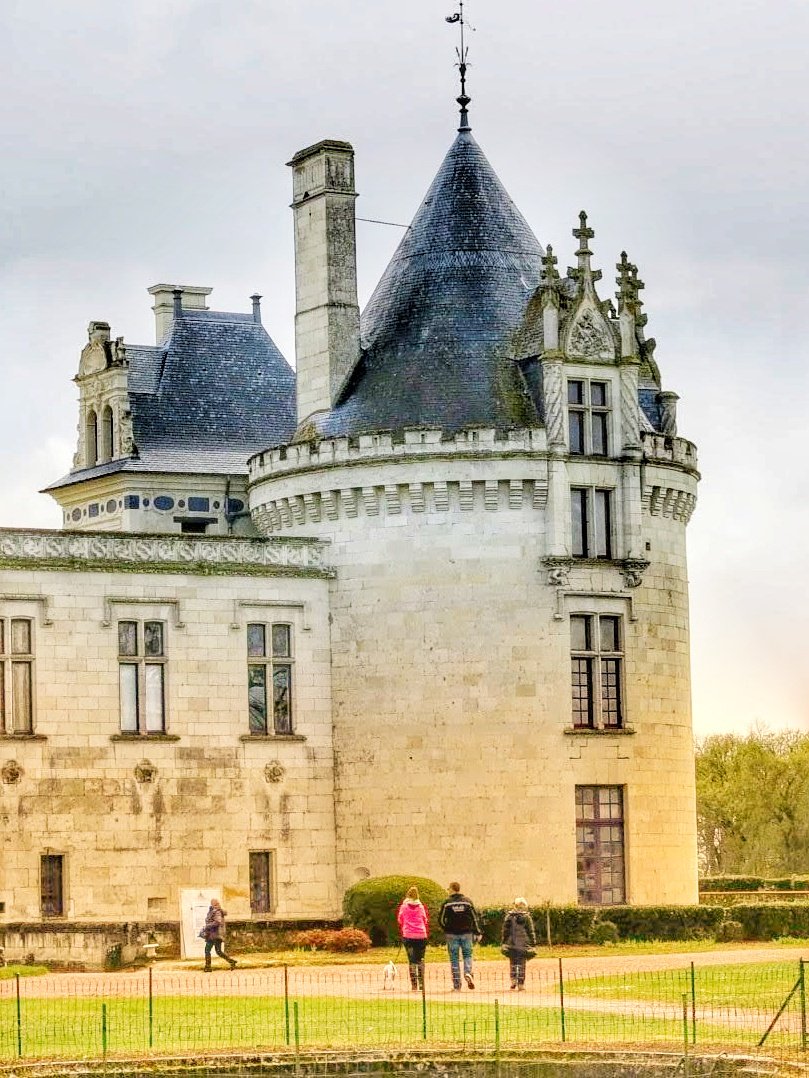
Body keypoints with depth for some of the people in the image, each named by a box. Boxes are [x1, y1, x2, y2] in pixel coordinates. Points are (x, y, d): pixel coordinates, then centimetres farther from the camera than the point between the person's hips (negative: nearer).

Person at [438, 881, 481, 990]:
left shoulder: (447, 903, -3)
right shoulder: (467, 901, 3)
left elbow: (441, 919, -2)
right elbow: (475, 917, 3)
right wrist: (477, 932, 9)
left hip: (452, 934, -1)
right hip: (466, 933, 1)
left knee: (454, 958, 3)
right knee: (467, 954, 14)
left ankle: (456, 985, 2)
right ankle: (468, 972, -16)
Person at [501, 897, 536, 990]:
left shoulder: (509, 917, 1)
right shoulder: (526, 917, -3)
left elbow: (505, 931, 4)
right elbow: (531, 931, 0)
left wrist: (504, 943, 11)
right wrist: (533, 943, 6)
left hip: (511, 944, 1)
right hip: (523, 944, -1)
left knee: (513, 964, 13)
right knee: (521, 965, 4)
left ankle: (513, 980, -2)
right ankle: (521, 984, 3)